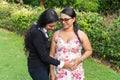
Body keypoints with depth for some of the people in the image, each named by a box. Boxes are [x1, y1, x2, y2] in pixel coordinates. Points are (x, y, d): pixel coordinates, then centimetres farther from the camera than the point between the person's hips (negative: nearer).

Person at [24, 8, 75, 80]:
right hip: (37, 68, -8)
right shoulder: (36, 33, -26)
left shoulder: (41, 30, 0)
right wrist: (62, 64, -19)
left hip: (43, 65, 8)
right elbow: (44, 56, -24)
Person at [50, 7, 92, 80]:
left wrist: (80, 59, -12)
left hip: (75, 73, -1)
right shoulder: (56, 34, 0)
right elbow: (51, 54, 3)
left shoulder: (81, 35, -4)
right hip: (59, 73, 1)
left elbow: (89, 51, 6)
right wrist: (52, 73, 0)